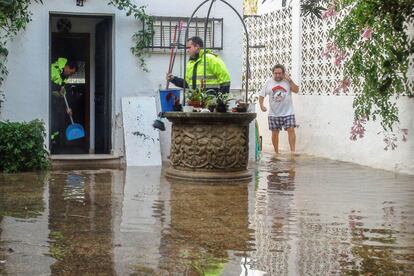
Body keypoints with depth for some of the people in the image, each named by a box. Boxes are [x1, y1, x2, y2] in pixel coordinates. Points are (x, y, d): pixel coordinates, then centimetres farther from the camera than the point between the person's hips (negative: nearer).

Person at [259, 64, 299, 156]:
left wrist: (290, 80, -16)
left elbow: (296, 90, -10)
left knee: (291, 130, -12)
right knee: (274, 133, 6)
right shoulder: (268, 82, 5)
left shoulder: (287, 81, 2)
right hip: (273, 113, 2)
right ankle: (276, 152, 19)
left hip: (288, 112, -1)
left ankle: (292, 151, -11)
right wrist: (261, 105, -10)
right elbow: (261, 95, 6)